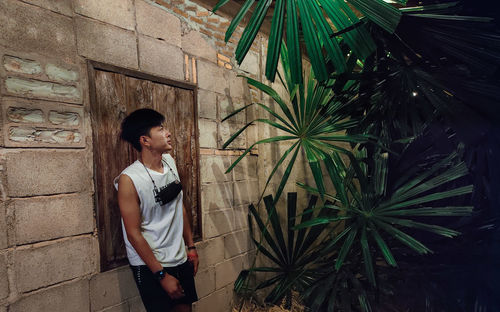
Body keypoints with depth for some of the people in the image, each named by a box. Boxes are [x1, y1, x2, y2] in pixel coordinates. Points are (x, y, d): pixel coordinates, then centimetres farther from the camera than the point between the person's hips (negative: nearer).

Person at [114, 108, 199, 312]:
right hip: (150, 265, -6)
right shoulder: (129, 179, -19)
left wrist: (191, 246, 10)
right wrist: (162, 275, -13)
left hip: (180, 259, 6)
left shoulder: (170, 162, -1)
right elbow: (134, 234, -16)